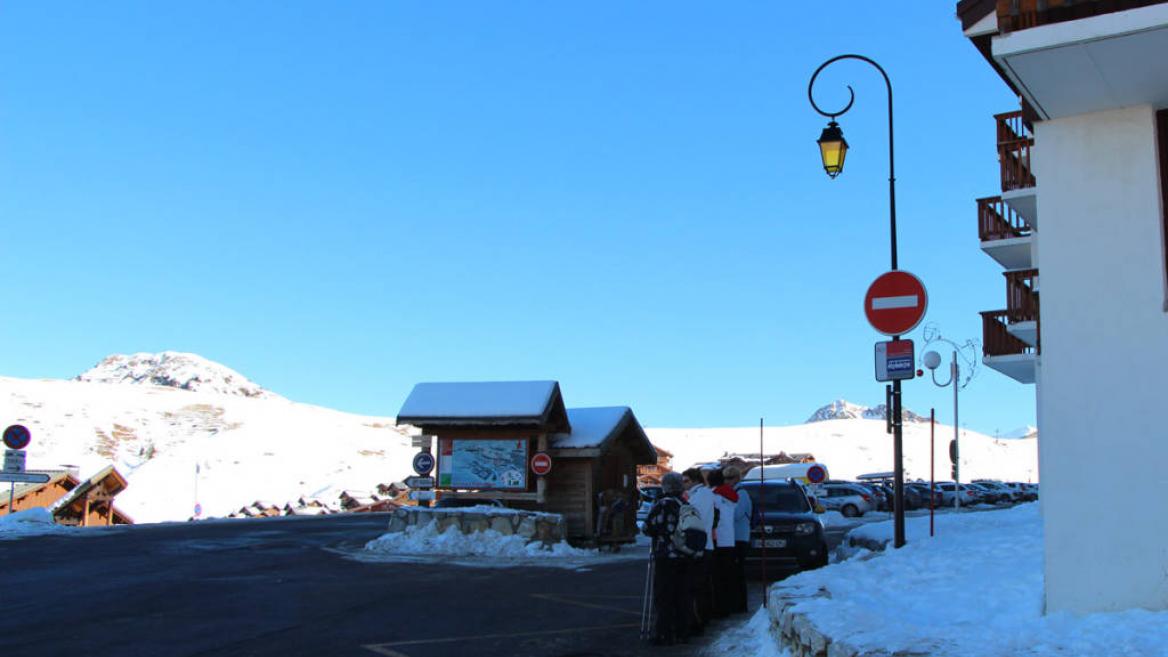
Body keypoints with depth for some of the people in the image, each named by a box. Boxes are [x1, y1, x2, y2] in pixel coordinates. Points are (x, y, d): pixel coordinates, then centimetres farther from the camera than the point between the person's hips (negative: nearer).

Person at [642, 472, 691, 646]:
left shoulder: (662, 504, -11)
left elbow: (648, 527, -13)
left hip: (666, 556, -6)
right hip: (684, 558, 6)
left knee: (663, 597, -1)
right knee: (682, 597, 12)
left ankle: (665, 634, -3)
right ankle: (682, 632, 17)